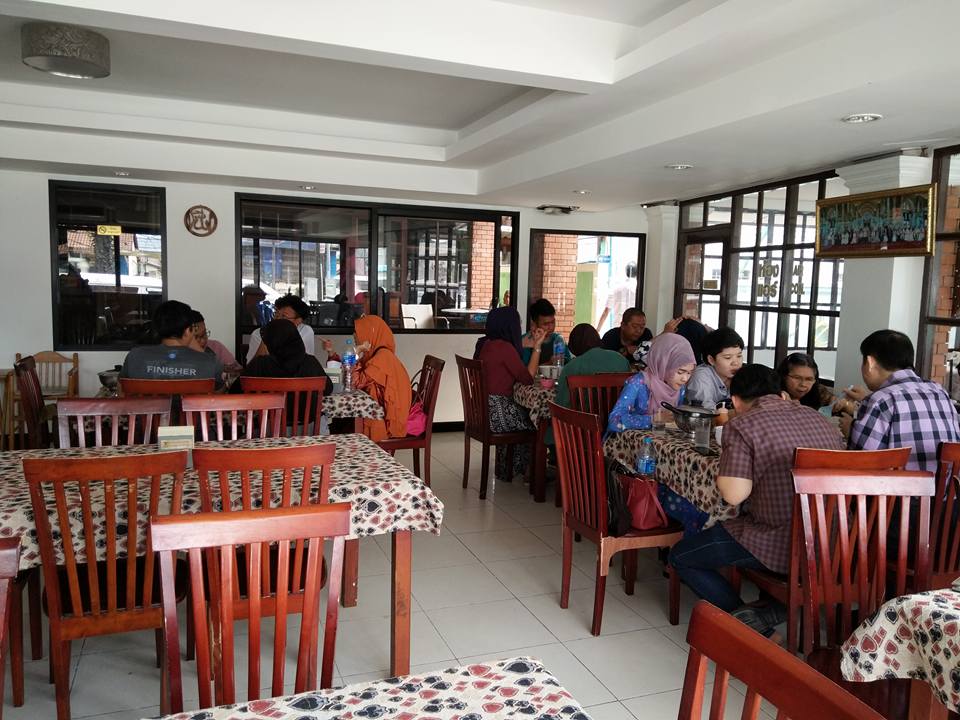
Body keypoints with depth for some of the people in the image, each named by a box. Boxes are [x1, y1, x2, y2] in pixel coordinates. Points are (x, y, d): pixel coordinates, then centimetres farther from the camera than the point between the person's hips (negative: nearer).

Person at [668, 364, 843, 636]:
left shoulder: (741, 426, -9)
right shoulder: (819, 419, 11)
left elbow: (734, 494, -16)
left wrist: (722, 471, 5)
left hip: (781, 546, -6)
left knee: (680, 557, 11)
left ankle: (744, 619, 2)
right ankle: (778, 607, 15)